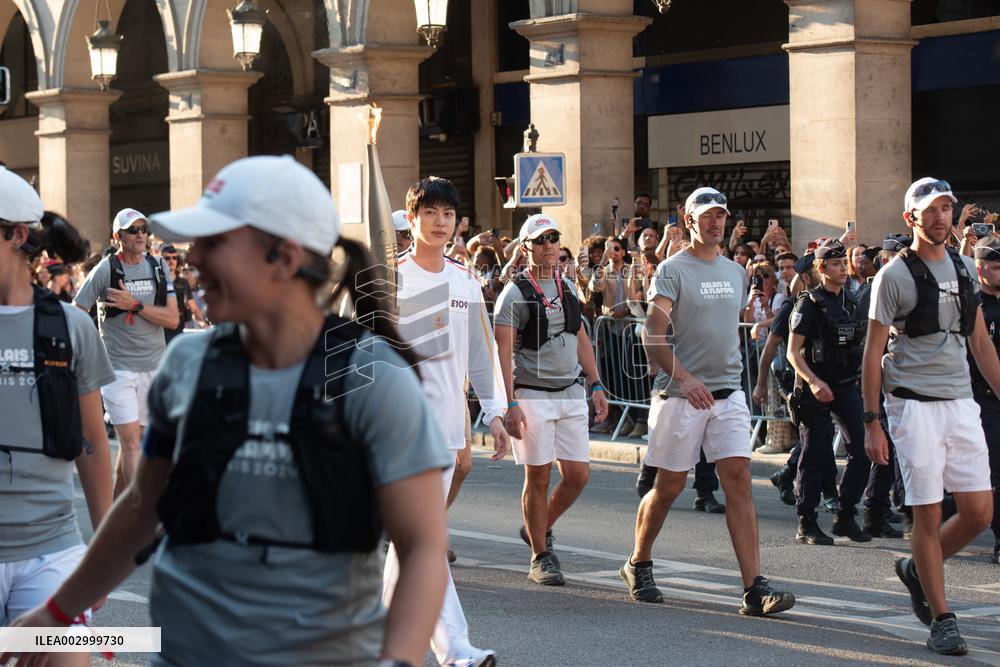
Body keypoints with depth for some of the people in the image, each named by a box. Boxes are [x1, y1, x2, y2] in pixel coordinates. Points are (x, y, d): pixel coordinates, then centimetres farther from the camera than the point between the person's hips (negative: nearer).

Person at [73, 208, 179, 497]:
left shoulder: (159, 268, 6)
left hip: (154, 366, 4)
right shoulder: (105, 270, -5)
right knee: (131, 442, -12)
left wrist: (135, 304, -15)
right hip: (118, 369, -4)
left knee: (133, 441, 11)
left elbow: (172, 319, -3)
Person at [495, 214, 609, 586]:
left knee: (578, 475, 4)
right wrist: (510, 405, -19)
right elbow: (503, 353, -12)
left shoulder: (568, 288, 12)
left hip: (571, 394, 6)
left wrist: (596, 386, 14)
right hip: (532, 395, -6)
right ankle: (540, 557, 10)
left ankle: (540, 529, 27)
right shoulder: (515, 293, -8)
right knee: (538, 476, -1)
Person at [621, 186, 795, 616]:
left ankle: (754, 589, -12)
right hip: (681, 396, -5)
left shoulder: (736, 272, 14)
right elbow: (654, 335, -15)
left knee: (738, 480, -7)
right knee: (669, 486, 5)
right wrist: (686, 378, -26)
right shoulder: (673, 270, -6)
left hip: (728, 394, 5)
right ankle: (638, 565, 28)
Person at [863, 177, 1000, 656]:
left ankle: (916, 570, 27)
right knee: (929, 514, -3)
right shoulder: (894, 276, -5)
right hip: (915, 405, -5)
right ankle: (941, 620, 6)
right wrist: (871, 423, -9)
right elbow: (872, 354, -4)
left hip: (961, 403, 6)